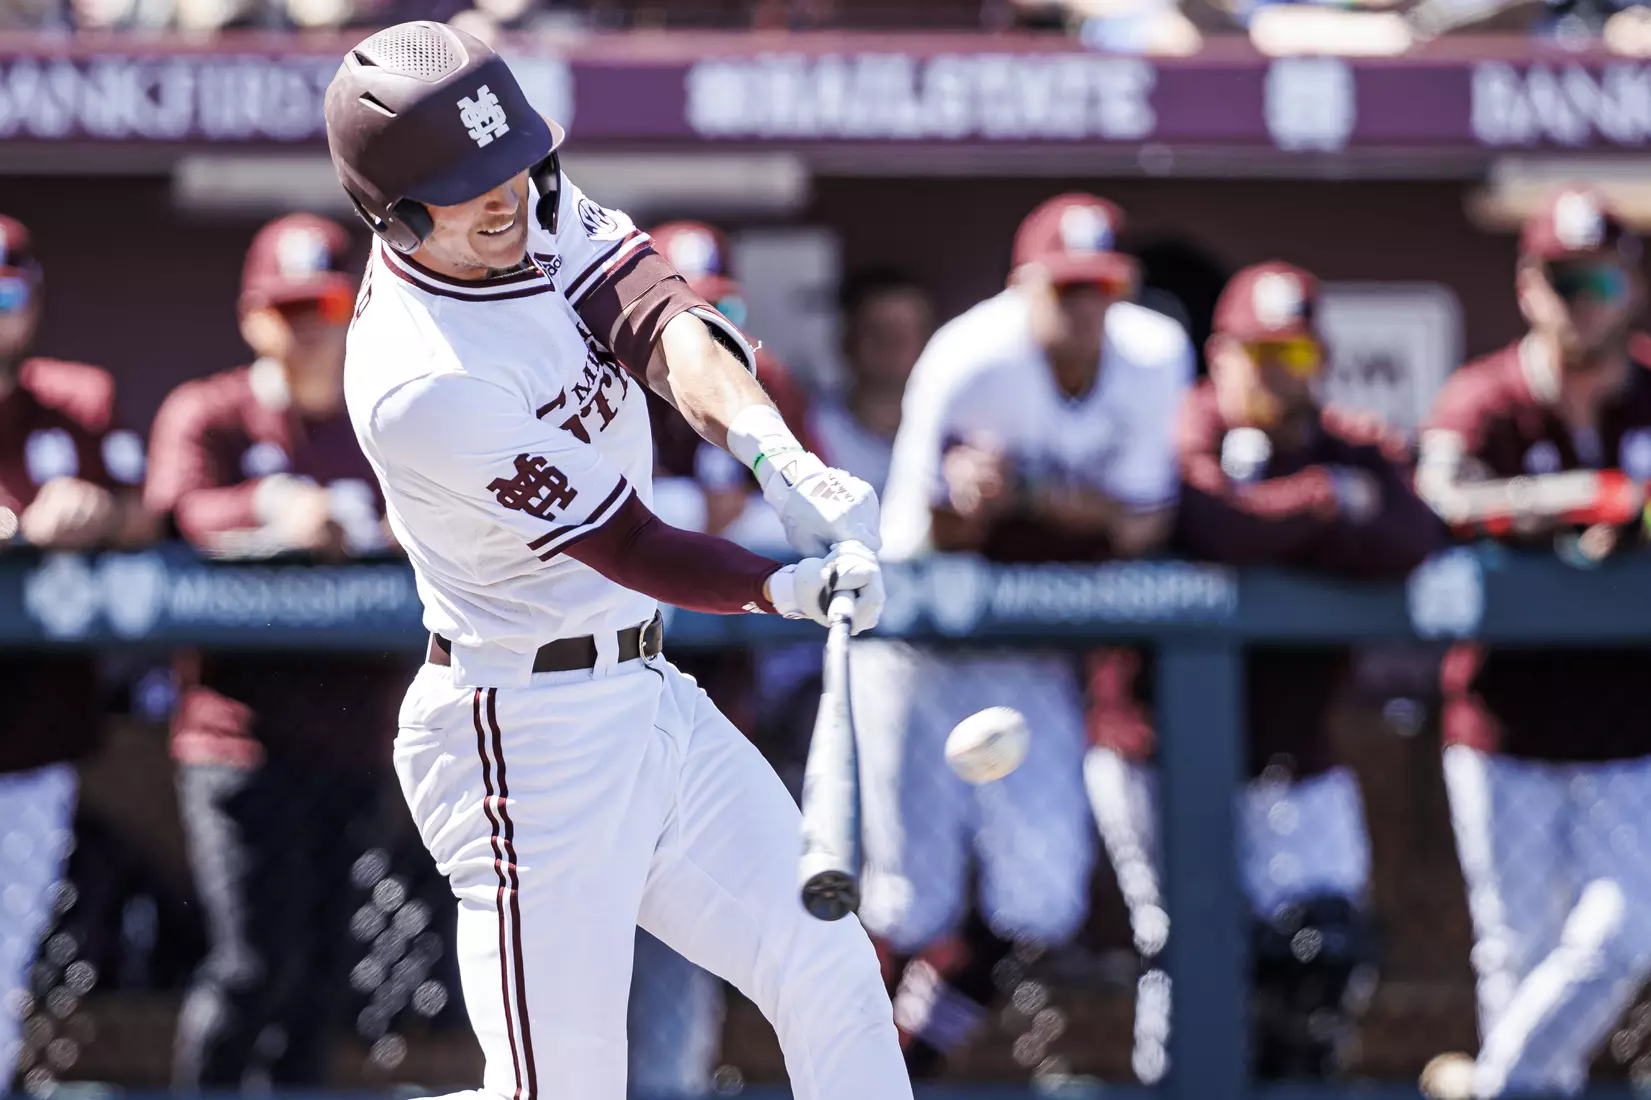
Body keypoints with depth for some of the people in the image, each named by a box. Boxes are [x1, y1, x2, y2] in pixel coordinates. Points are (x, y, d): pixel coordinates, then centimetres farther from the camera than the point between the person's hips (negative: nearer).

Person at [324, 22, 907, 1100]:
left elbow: (658, 317, -17)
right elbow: (625, 546, -21)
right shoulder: (420, 384, -25)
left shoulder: (534, 204, -2)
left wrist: (774, 450, -35)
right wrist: (789, 589, -35)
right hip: (531, 739, -9)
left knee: (829, 971, 9)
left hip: (648, 692, 9)